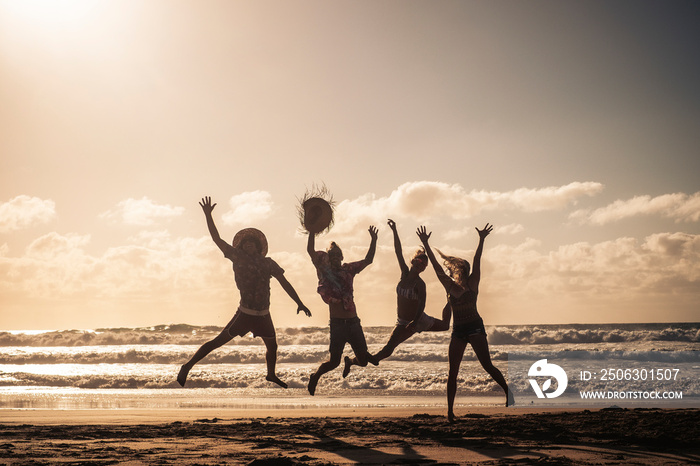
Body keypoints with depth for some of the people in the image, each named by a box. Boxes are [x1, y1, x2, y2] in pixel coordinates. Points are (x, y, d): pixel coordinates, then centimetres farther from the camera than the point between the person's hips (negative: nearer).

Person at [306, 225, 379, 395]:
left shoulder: (348, 270, 12)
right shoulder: (325, 271, 1)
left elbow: (368, 260, 19)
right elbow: (311, 250, -8)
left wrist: (373, 240, 11)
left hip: (354, 322, 4)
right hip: (337, 323, -4)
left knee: (363, 360, 6)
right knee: (334, 361, -7)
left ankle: (350, 362, 42)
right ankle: (315, 377, 22)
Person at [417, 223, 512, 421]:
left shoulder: (472, 284, 0)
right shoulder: (449, 286, 8)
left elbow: (476, 262, -10)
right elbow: (436, 266, 5)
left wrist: (481, 240, -20)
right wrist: (425, 244, 2)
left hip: (475, 327, -4)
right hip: (457, 331, 4)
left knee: (487, 365, -9)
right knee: (452, 372, 0)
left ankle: (508, 391, 7)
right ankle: (450, 410, 3)